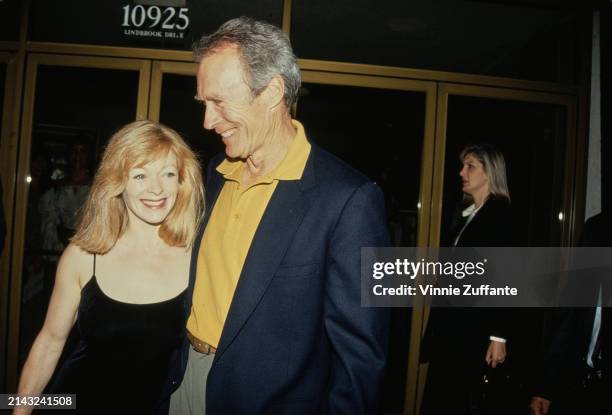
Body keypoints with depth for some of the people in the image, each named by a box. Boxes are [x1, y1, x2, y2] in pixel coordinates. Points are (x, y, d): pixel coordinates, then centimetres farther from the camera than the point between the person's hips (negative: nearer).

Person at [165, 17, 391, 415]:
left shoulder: (349, 199, -22)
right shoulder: (217, 173, 0)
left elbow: (359, 354, -18)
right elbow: (203, 281, 8)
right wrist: (176, 369, 5)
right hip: (184, 380, 6)